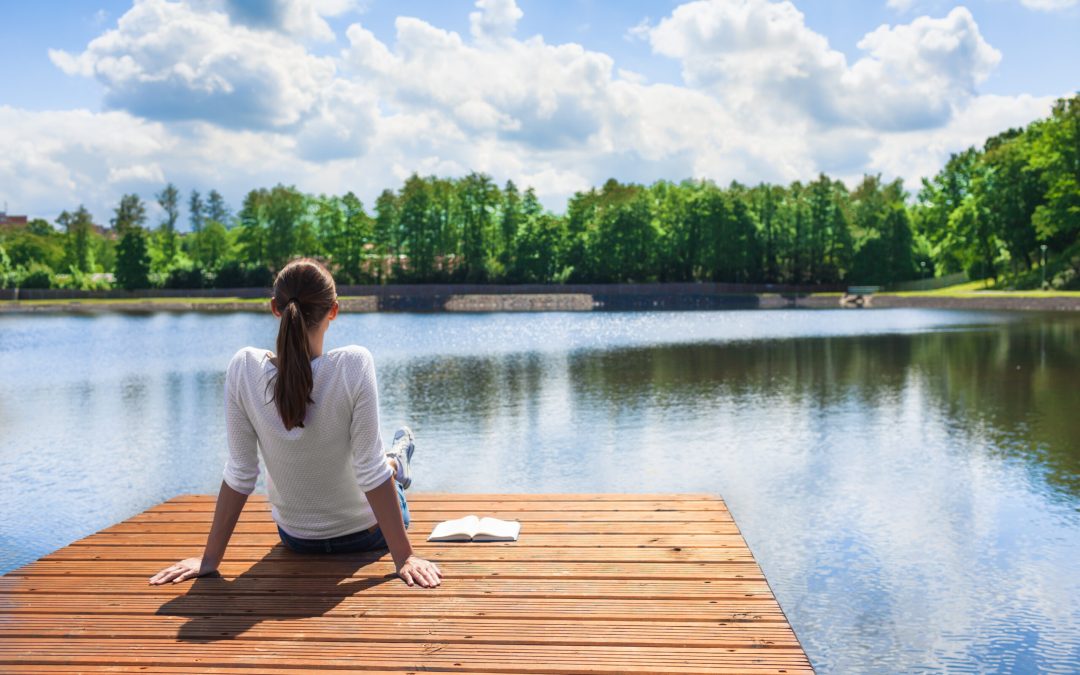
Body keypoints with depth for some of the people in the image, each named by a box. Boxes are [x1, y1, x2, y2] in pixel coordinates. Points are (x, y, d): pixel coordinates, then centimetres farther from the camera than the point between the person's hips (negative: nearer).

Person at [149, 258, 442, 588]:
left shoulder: (244, 368, -22)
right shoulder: (354, 364, -30)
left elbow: (239, 474, -16)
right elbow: (370, 470, -26)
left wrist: (210, 559, -6)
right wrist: (404, 557, -19)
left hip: (295, 536, 3)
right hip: (364, 533, -3)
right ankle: (396, 464, 62)